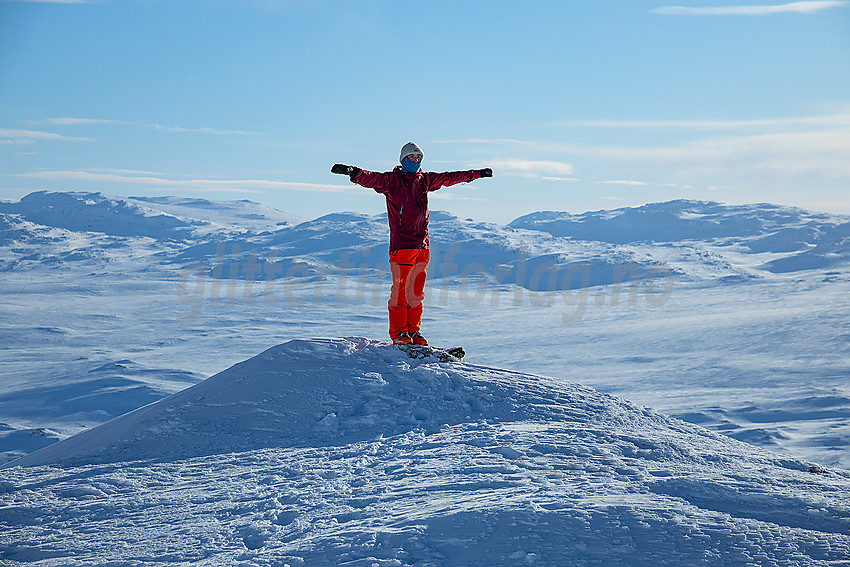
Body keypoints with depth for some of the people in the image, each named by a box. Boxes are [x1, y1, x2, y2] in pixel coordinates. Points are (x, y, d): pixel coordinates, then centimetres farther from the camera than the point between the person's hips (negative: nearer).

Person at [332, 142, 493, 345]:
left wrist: (476, 174, 40)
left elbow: (450, 177, 29)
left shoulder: (424, 180, 16)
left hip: (422, 244, 6)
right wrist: (353, 172, -39)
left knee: (417, 291, 7)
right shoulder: (392, 180, -1)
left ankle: (413, 331, 14)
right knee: (400, 289, -6)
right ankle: (398, 332, 1)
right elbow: (372, 179, -19)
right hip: (401, 243, -5)